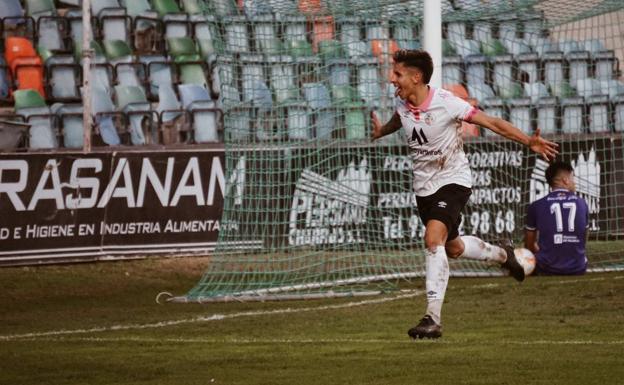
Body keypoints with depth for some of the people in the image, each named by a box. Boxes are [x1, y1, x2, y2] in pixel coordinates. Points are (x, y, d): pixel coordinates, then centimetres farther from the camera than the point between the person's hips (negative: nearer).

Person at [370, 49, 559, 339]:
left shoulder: (446, 103, -22)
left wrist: (528, 141, -21)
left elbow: (491, 122, -15)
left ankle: (433, 317, -29)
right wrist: (381, 131, 12)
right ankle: (501, 254, 50)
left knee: (433, 238, -27)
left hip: (453, 180, -7)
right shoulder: (401, 103, -5)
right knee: (452, 247, 18)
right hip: (423, 186, 7)